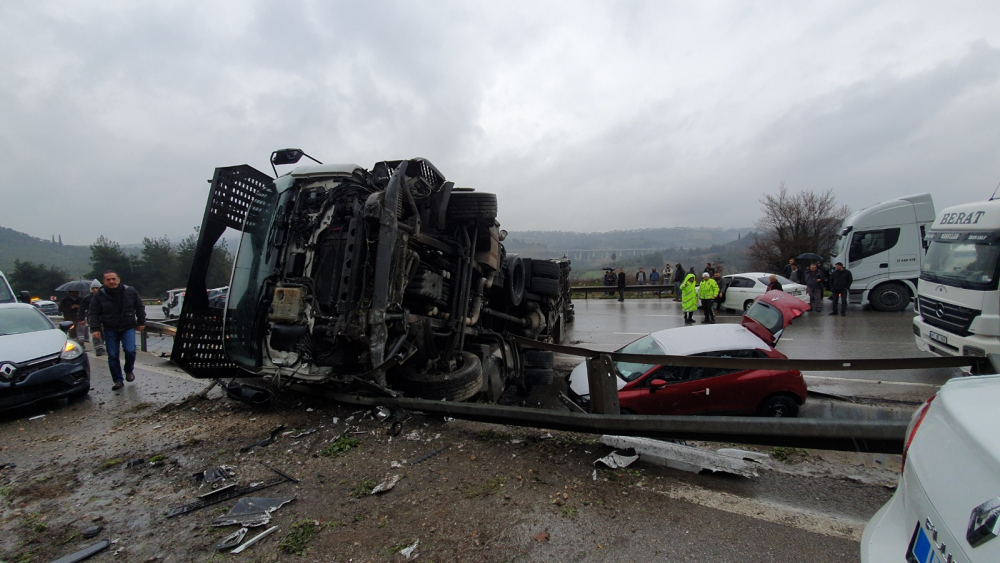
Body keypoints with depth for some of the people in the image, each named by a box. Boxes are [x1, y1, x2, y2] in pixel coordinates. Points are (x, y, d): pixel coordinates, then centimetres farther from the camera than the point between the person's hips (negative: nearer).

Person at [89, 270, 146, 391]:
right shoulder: (99, 295, -4)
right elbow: (93, 314, -1)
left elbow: (140, 307, 7)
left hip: (128, 328, -1)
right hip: (110, 330, 1)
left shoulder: (130, 291, -3)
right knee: (113, 356, 1)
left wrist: (141, 322, 5)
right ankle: (117, 380, 11)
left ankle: (129, 371, 12)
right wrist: (95, 329, -11)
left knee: (130, 350, -16)